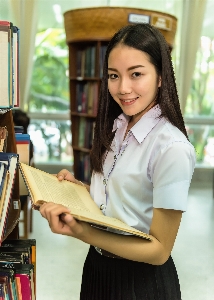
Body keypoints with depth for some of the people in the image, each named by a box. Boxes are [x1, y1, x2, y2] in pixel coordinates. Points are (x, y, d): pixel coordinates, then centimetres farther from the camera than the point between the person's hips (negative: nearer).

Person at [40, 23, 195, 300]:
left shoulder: (172, 148, -25)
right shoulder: (116, 127, -1)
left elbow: (159, 250, -22)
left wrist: (79, 232, -32)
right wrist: (76, 187, -4)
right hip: (99, 265, 7)